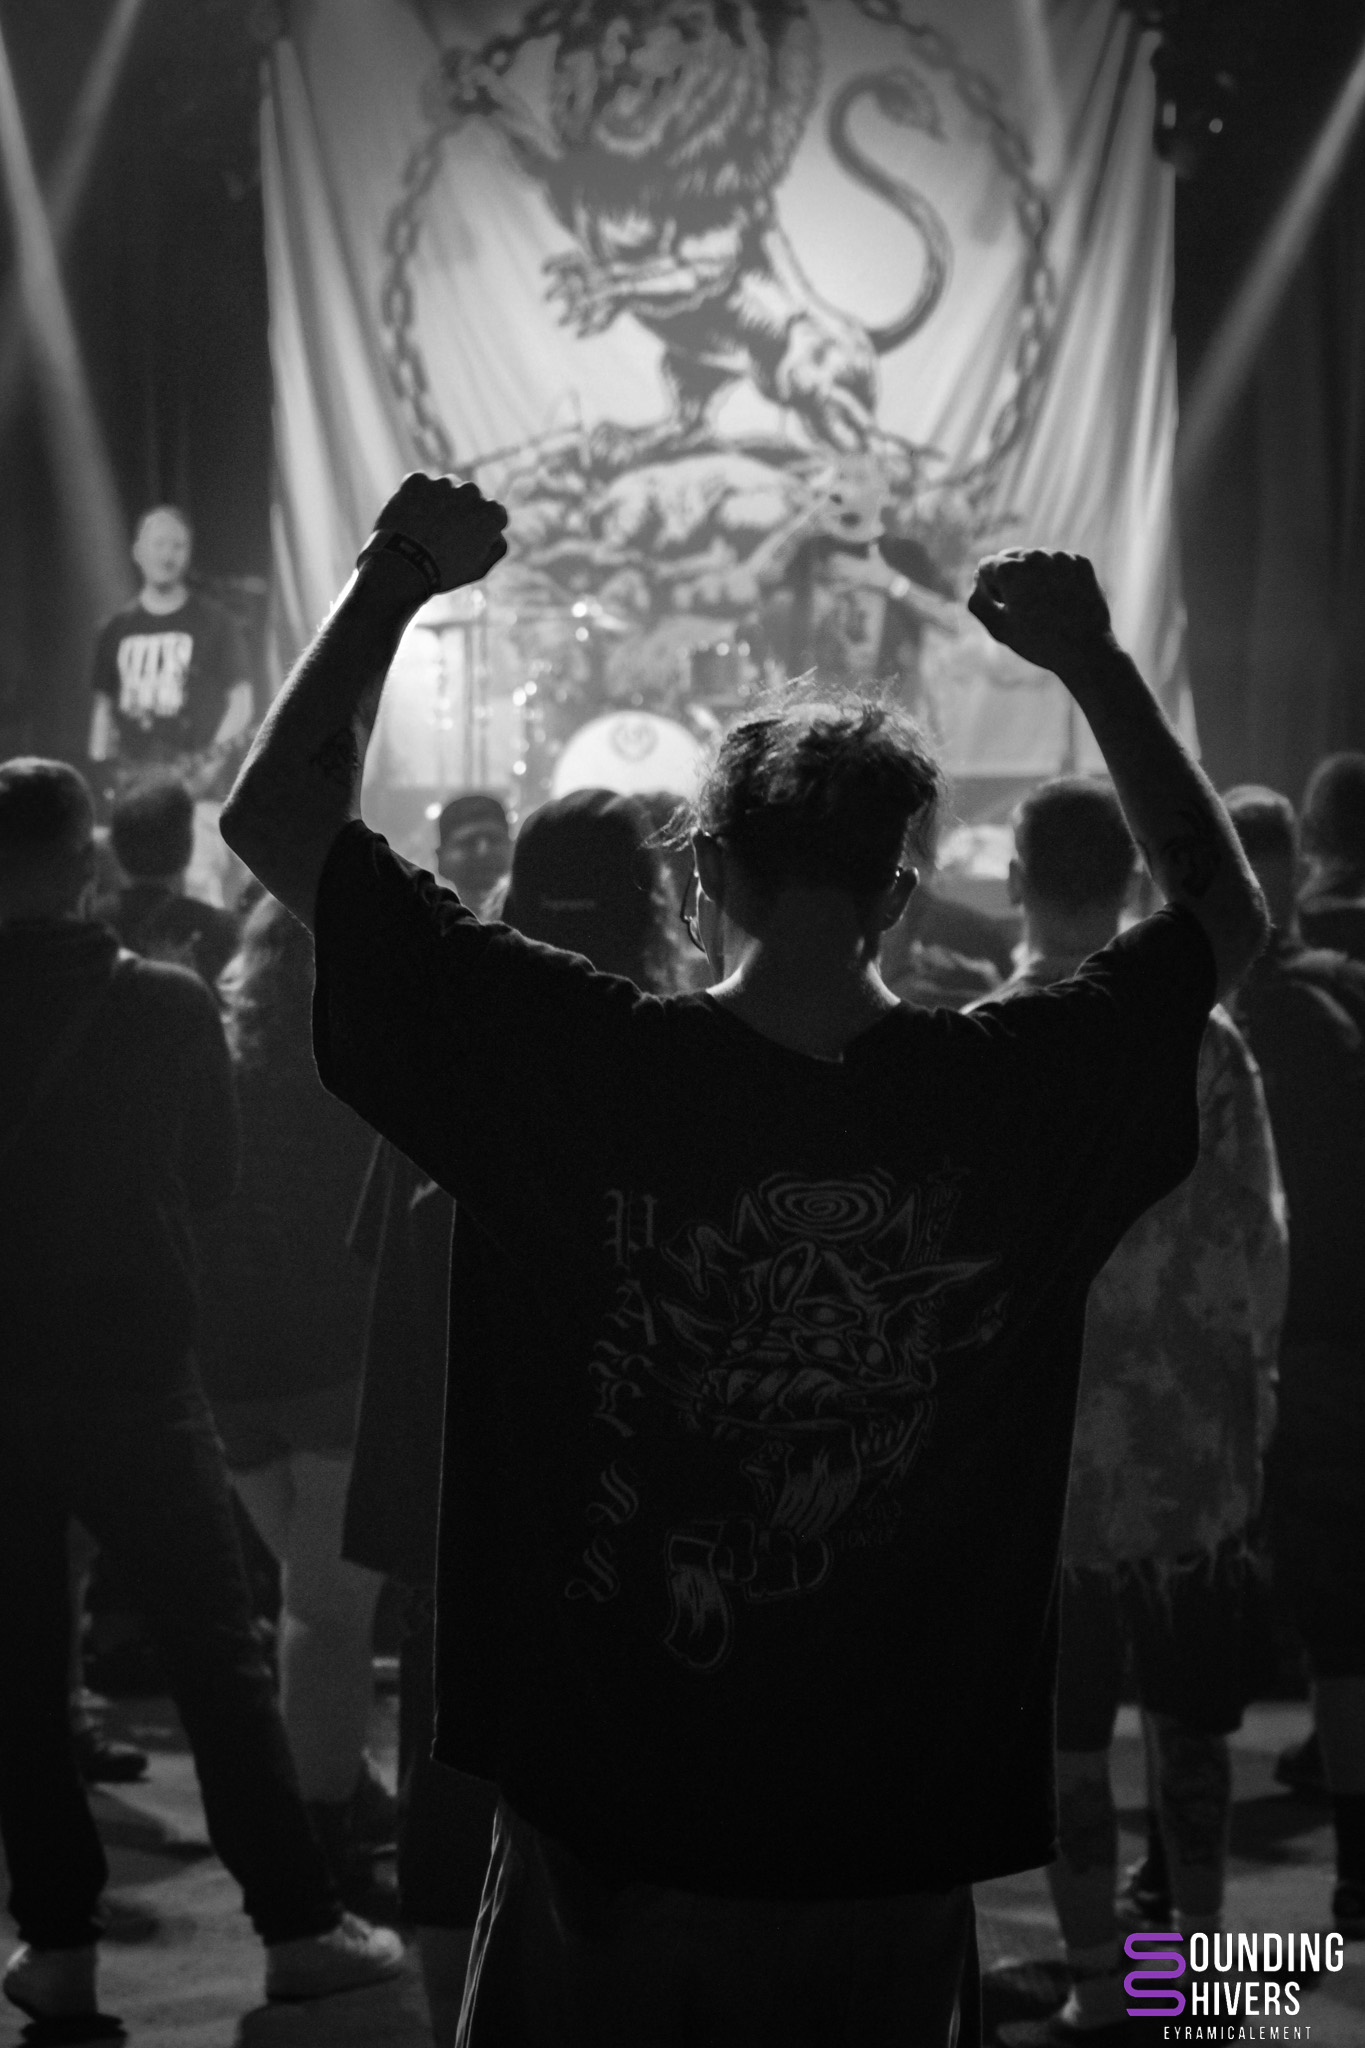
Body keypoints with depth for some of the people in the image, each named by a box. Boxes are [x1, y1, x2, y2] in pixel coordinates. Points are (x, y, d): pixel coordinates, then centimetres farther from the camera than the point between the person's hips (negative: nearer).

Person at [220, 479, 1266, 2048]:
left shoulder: (574, 1069, -15)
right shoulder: (1017, 1097, -10)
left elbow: (273, 816, -6)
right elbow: (1227, 914, 10)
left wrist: (397, 578, 2)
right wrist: (1096, 665, 12)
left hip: (608, 1844, -1)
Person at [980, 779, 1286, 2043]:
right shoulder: (1203, 1037, -2)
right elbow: (1261, 1241, 0)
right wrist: (1251, 1393, 12)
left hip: (1054, 1450, -3)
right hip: (1198, 1445, 3)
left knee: (1069, 1738, 5)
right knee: (1188, 1725, 16)